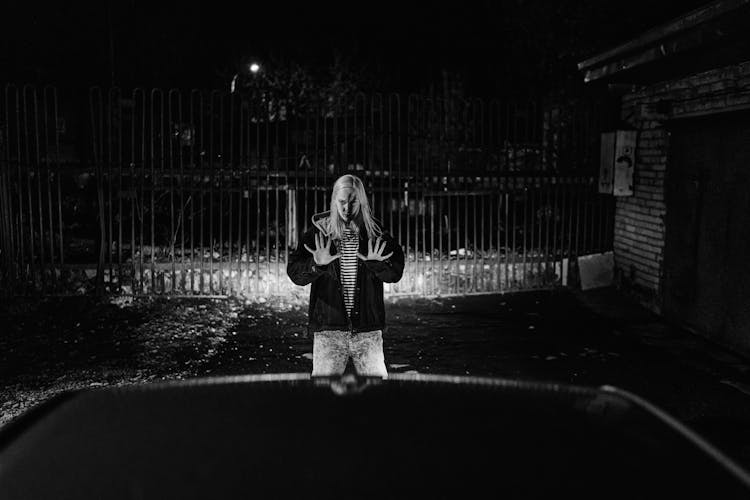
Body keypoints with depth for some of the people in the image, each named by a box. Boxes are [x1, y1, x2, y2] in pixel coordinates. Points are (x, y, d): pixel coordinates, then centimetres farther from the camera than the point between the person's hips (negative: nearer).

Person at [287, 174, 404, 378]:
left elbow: (395, 273, 3)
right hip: (328, 328, -1)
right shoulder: (319, 232, 2)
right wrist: (316, 264, -22)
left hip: (368, 329, 1)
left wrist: (376, 264, -17)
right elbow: (294, 272, -2)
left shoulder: (376, 234, 5)